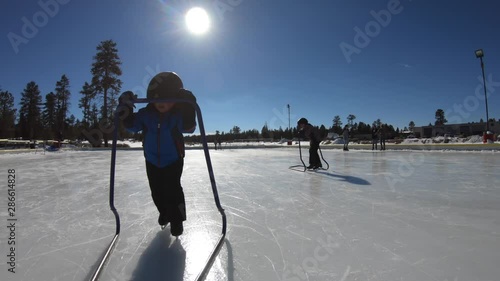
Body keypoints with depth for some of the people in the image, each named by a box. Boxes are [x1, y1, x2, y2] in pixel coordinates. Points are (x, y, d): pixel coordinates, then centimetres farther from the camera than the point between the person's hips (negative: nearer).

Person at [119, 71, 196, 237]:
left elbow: (188, 128, -31)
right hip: (152, 160, 4)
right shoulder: (146, 114, -8)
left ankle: (177, 219, 13)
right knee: (157, 191, 16)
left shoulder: (178, 114, -17)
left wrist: (188, 108, -44)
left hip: (173, 160, -4)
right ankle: (165, 212, 42)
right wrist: (126, 111, -23)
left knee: (173, 189, -7)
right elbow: (132, 125, -6)